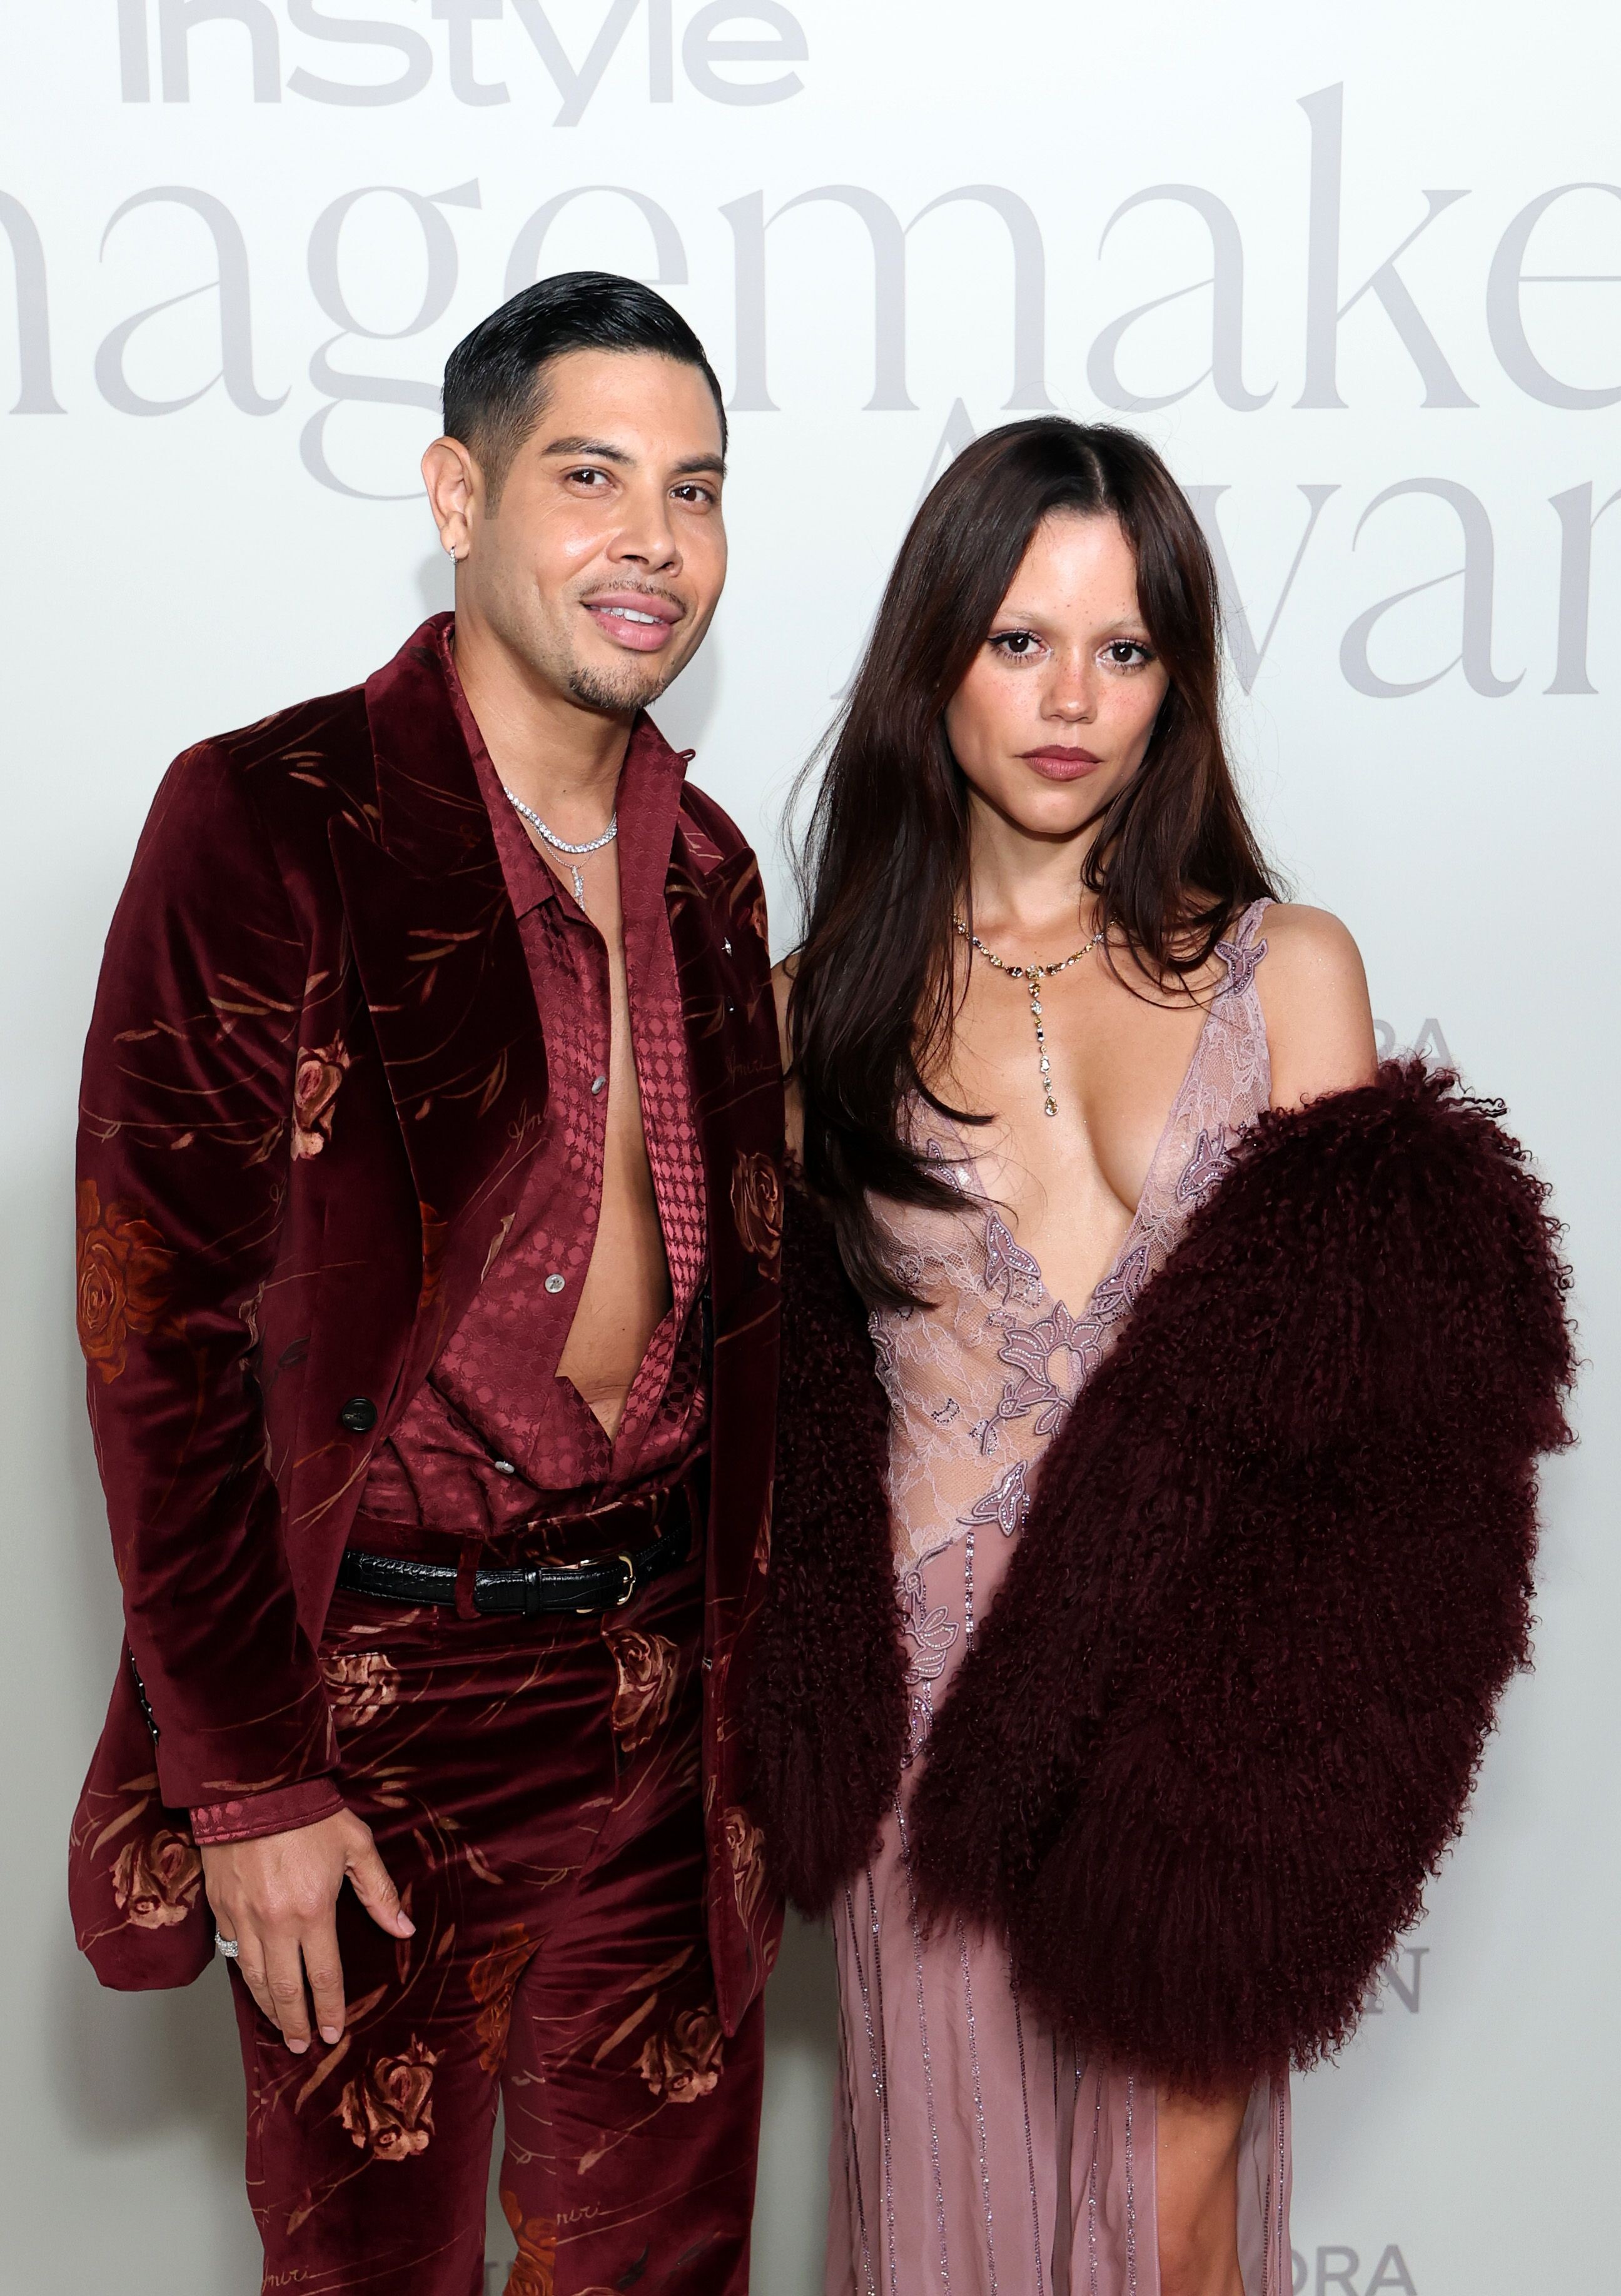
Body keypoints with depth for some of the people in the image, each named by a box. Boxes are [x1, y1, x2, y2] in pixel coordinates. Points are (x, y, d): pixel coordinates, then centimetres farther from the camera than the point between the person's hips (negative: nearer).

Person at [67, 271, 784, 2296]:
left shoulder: (705, 867, 8)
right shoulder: (266, 826, -12)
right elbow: (157, 1331, -13)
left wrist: (742, 1671, 9)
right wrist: (248, 1781, -13)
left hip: (661, 1676, 5)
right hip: (379, 1681, -5)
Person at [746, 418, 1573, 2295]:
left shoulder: (1286, 972, 0)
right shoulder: (829, 1003, 3)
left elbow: (1360, 1399, -2)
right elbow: (783, 1389, 7)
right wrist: (794, 1736, -1)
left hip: (1195, 1700, -1)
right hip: (924, 1700, 1)